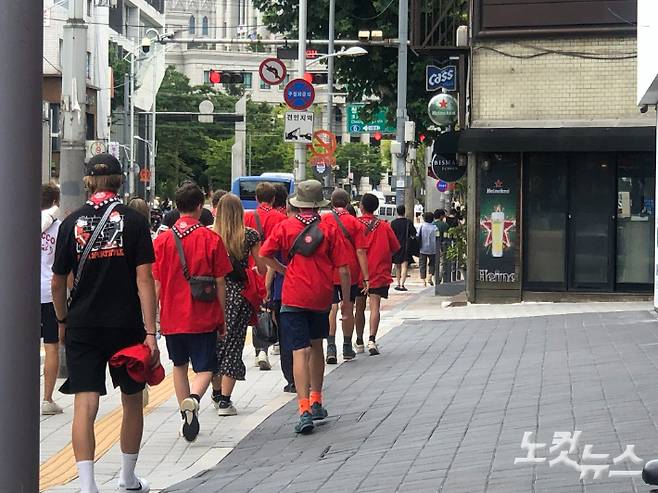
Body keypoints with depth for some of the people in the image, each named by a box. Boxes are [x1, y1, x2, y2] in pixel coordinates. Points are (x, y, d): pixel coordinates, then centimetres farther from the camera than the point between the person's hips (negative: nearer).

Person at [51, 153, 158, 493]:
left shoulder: (72, 223, 2)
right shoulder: (133, 220, -4)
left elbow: (58, 281, 7)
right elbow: (144, 279, -10)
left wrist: (63, 320, 23)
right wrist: (150, 332, -10)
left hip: (82, 326, 1)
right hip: (126, 325, -1)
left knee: (85, 405, -3)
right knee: (132, 402, 16)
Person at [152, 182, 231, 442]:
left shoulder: (163, 240, -1)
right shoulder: (211, 239, -5)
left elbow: (156, 283, 2)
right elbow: (220, 283, -3)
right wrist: (222, 316, 8)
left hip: (172, 317, 2)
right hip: (204, 317, -2)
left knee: (179, 366, 20)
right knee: (205, 369, 3)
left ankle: (187, 415, 21)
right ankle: (193, 399, -27)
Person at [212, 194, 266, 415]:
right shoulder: (250, 235, -4)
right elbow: (262, 270, 1)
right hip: (238, 293, -2)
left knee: (215, 342, 16)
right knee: (233, 345, 2)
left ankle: (217, 393, 25)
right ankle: (225, 401, -1)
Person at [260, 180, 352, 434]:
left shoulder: (286, 226, -1)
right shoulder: (330, 229, -1)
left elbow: (265, 254, -5)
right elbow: (343, 270, -2)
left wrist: (284, 271, 11)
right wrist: (346, 301, 7)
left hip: (293, 297, -2)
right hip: (321, 296, 2)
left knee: (300, 352, -6)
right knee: (316, 346, 22)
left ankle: (304, 409, -18)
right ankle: (316, 401, 30)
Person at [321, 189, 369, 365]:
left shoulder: (324, 220, -3)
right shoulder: (355, 222, -4)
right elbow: (360, 251, -6)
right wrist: (365, 277, -3)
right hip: (350, 272, 0)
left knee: (331, 309, 0)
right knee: (348, 309, 10)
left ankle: (331, 347, -12)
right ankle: (347, 348, 19)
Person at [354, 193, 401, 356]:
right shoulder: (384, 226, -1)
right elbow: (395, 248, 7)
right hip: (379, 271, 0)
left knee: (360, 307, 12)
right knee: (374, 306, -6)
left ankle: (359, 342, 18)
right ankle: (372, 340, -22)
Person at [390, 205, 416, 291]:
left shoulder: (393, 223, -4)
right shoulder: (409, 222, -4)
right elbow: (413, 235, -1)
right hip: (406, 247, -1)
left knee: (397, 267, 15)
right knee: (404, 266, -5)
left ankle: (398, 284, 20)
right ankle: (402, 284, -19)